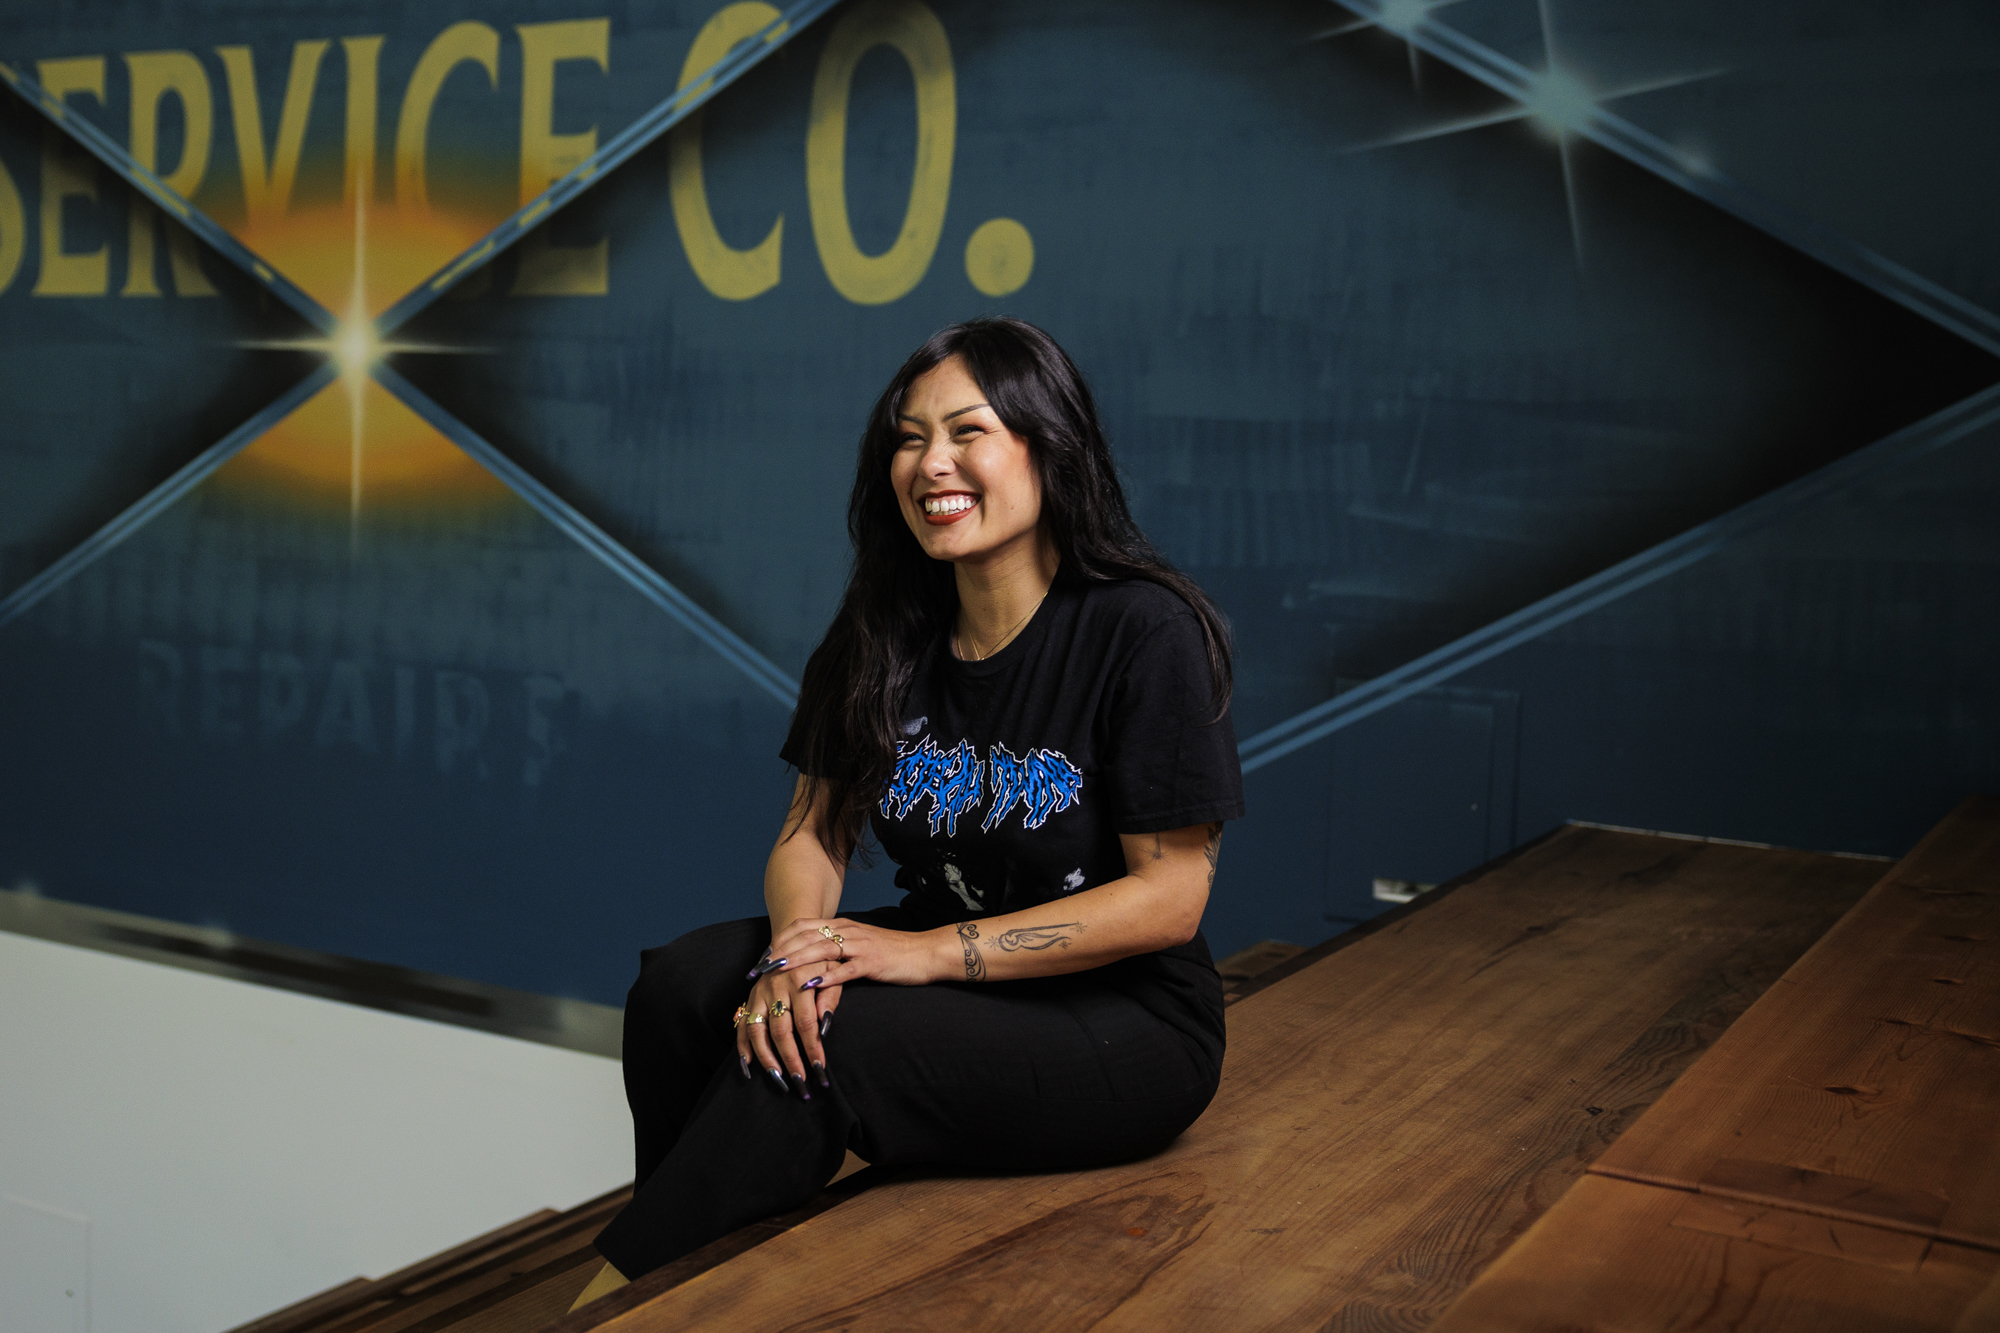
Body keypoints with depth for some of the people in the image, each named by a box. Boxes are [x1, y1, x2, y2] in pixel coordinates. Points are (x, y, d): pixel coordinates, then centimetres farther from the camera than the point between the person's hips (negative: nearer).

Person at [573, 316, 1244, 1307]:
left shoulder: (1145, 631, -14)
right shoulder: (884, 636, 5)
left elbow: (1170, 897, -16)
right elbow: (815, 832, 5)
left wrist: (931, 951, -22)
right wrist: (800, 950, -19)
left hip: (1123, 1017, -6)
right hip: (944, 984, 6)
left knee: (817, 1052, -29)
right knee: (683, 984, -18)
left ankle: (608, 1297, -14)